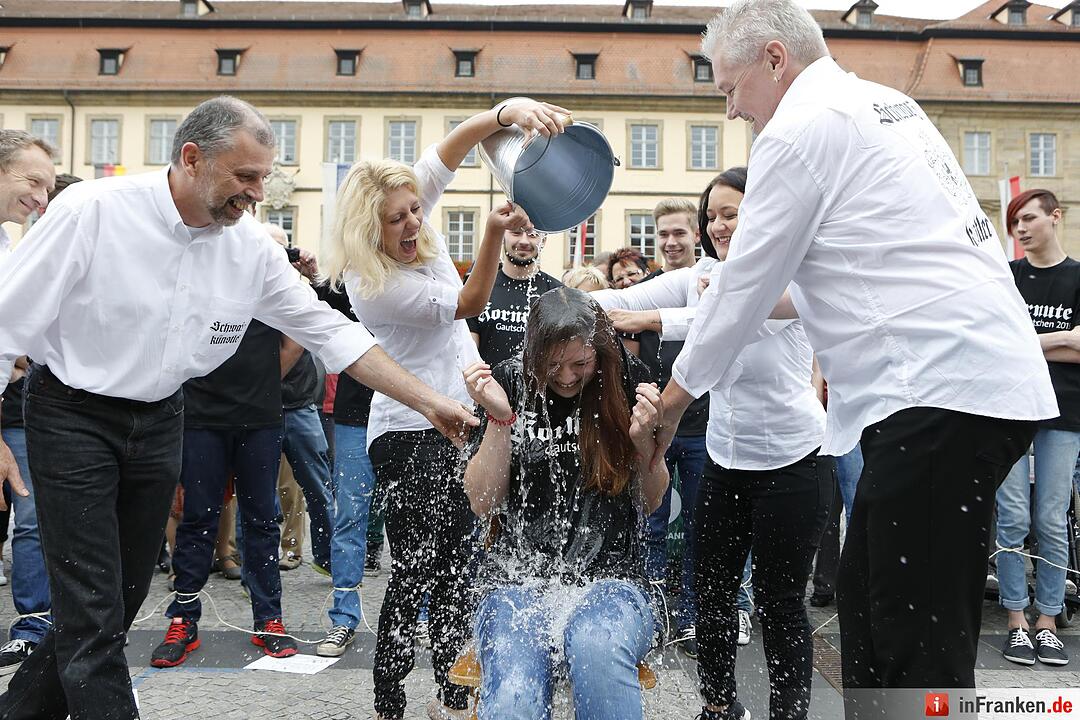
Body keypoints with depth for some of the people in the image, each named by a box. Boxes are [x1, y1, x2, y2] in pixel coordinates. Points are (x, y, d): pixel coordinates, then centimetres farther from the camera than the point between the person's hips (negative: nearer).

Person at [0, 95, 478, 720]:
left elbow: (332, 332, -4)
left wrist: (430, 402, -9)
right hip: (72, 415, -5)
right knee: (93, 611, -7)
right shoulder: (92, 211, -20)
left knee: (123, 600, 13)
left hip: (159, 419, 5)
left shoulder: (253, 248, -7)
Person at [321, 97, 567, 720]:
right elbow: (468, 303, -18)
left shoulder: (417, 223, 1)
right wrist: (495, 231, -31)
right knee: (416, 571, -6)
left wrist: (510, 110, -27)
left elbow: (453, 149, -9)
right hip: (411, 430, -8)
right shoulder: (370, 285, -18)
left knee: (457, 564, 13)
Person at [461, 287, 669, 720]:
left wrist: (644, 439, -11)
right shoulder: (509, 384, 1)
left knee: (596, 648, -37)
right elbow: (482, 504, 0)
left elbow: (650, 502, 9)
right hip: (518, 579, 0)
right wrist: (499, 418, -13)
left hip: (609, 578, 0)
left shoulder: (627, 384, 2)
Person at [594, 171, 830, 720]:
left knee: (779, 601, 2)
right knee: (711, 591, 12)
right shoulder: (702, 276, 2)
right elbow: (626, 300, -8)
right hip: (724, 460, 6)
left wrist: (652, 318, -44)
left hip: (791, 462, -5)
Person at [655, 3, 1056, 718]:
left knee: (914, 638, -5)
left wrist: (673, 399, 9)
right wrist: (779, 298, 34)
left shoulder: (798, 130, -7)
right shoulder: (888, 103, 21)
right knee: (866, 599, 15)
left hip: (940, 391, -10)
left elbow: (744, 286, -3)